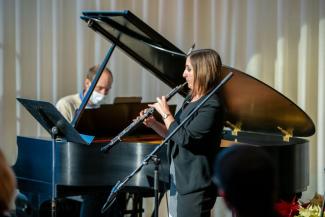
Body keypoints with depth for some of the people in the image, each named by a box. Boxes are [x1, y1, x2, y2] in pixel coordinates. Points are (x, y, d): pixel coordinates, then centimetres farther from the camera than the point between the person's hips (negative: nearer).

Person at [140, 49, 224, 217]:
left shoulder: (211, 106, -17)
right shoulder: (190, 100, 12)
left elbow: (184, 138, -24)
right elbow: (175, 134, 19)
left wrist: (165, 113, -13)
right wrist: (153, 124, 3)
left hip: (194, 186, -9)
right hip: (178, 179, 9)